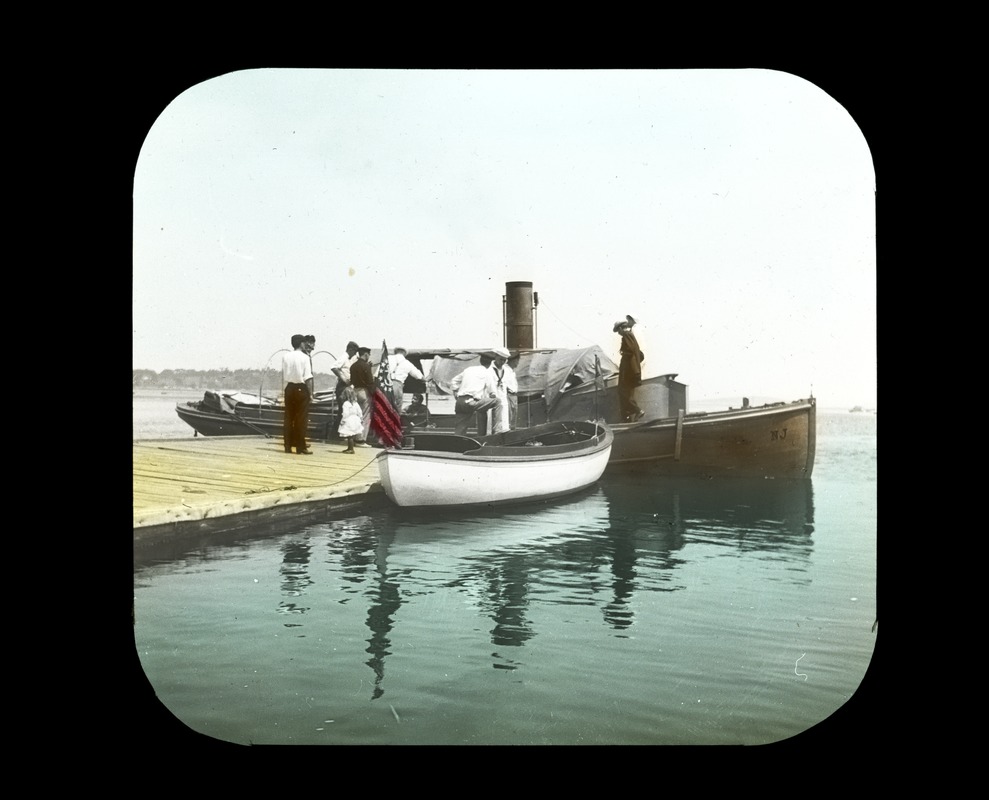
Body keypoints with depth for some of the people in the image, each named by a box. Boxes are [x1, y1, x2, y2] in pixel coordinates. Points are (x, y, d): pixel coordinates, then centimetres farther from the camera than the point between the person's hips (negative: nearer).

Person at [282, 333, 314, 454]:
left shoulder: (286, 357, 3)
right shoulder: (305, 357, -9)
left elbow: (283, 375, 3)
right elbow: (308, 377, -11)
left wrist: (284, 390, 9)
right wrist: (310, 393, -6)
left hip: (289, 387, 4)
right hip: (301, 388, -4)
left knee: (288, 417, 10)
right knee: (301, 418, 1)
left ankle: (288, 445, 13)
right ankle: (300, 447, 1)